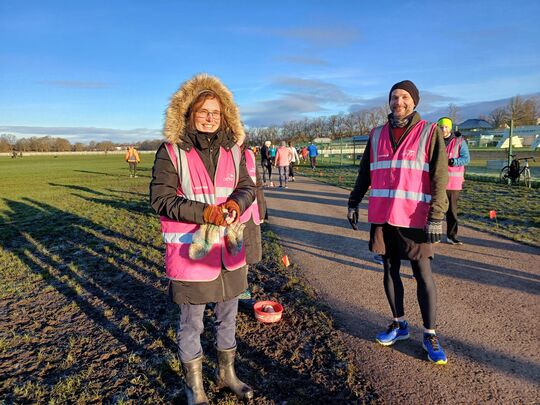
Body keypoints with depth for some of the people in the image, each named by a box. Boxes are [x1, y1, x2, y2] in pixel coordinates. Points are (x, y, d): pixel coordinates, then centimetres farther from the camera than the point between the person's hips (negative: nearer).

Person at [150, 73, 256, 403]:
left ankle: (227, 373, 45)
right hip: (191, 252, -4)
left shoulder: (232, 150, 3)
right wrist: (204, 212, -25)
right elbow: (161, 199, -14)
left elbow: (248, 187, 5)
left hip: (229, 251, 5)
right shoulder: (171, 152, -10)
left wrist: (237, 202, -18)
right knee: (191, 324, 12)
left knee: (228, 317, 20)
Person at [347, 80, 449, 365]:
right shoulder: (377, 135, 9)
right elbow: (365, 173, 15)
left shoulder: (429, 132, -2)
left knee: (423, 275, 4)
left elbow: (439, 178, -7)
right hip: (381, 217, 4)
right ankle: (399, 324, 29)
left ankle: (430, 335, 18)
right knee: (390, 271, 12)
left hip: (414, 218, -4)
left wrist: (436, 217, -14)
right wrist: (353, 203, 12)